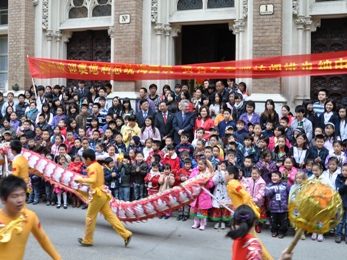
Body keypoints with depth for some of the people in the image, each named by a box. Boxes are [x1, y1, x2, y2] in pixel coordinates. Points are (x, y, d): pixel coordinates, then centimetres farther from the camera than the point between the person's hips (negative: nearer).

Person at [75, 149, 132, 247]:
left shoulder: (92, 167, -14)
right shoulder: (98, 165, 15)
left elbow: (93, 180, -30)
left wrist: (81, 179, -21)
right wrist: (83, 181, 21)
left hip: (98, 194, -9)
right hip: (103, 193, 9)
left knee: (90, 217, 4)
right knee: (110, 215, 8)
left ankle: (87, 240, 15)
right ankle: (126, 234, 5)